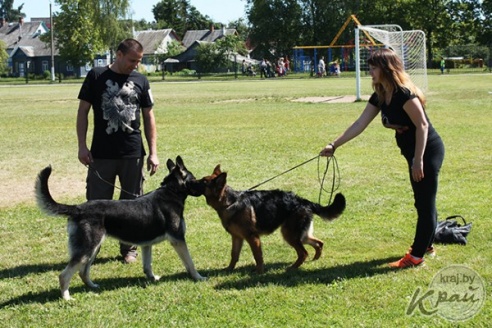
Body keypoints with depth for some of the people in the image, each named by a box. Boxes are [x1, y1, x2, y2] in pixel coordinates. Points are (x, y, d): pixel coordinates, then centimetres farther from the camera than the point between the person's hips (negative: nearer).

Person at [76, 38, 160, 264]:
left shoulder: (140, 81, 6)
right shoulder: (96, 76, -1)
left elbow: (148, 117, 10)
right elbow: (83, 112, 2)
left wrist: (153, 152, 4)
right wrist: (82, 146, -5)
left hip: (133, 153, 2)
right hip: (101, 154, -2)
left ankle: (129, 248, 21)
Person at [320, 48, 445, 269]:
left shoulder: (404, 94, -22)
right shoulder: (380, 97, 5)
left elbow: (422, 125, -23)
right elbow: (360, 124, 7)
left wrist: (418, 160, -22)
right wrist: (335, 145, 4)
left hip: (428, 151, -9)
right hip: (414, 153, 9)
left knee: (426, 203, -2)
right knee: (423, 203, 18)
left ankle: (416, 256, 1)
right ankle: (426, 245, 31)